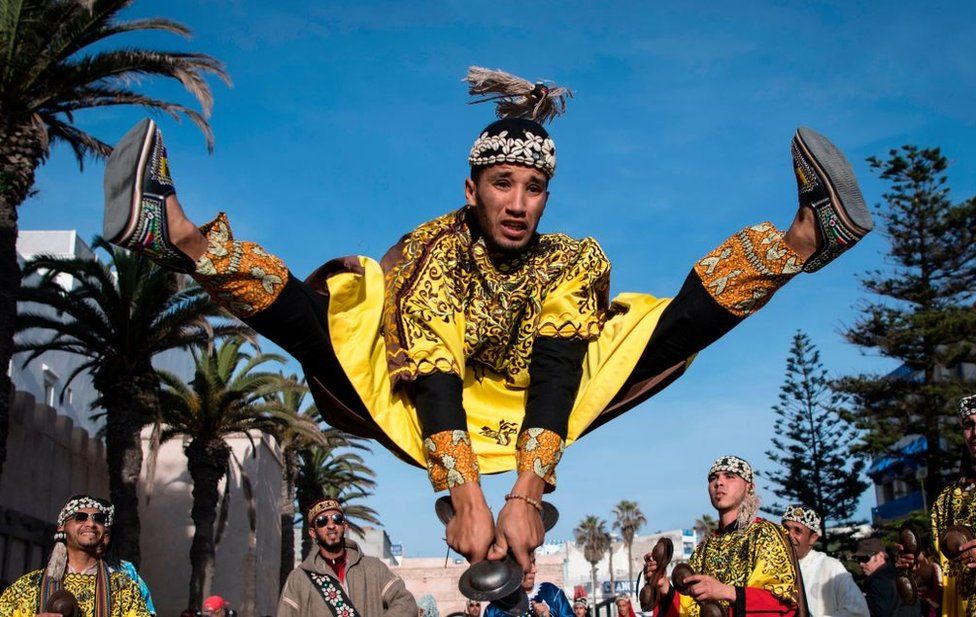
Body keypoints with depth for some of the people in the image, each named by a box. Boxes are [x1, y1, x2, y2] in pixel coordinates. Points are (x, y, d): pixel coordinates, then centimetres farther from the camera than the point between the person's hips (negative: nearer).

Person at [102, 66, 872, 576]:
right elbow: (432, 377, -29)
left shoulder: (571, 261, -9)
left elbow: (554, 374, -23)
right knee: (308, 314, -26)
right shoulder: (431, 252, -15)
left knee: (677, 322, -11)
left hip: (527, 417, 1)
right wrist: (467, 497, -43)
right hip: (420, 418, -1)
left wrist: (527, 493, -38)